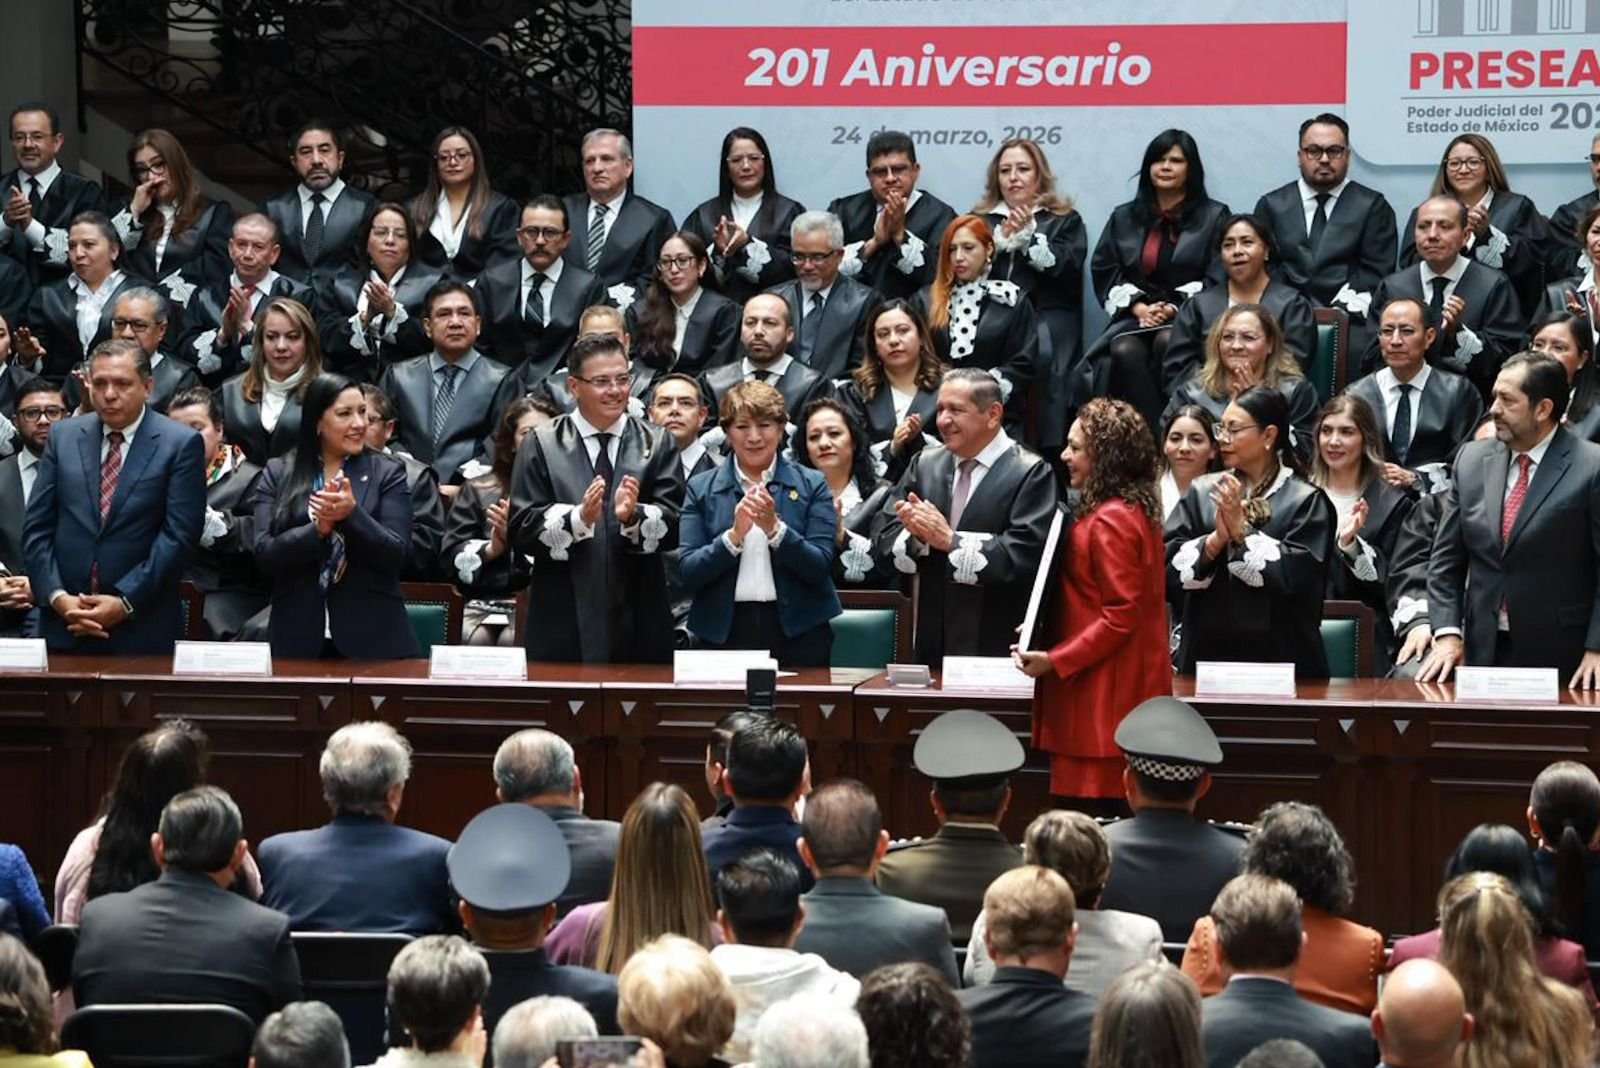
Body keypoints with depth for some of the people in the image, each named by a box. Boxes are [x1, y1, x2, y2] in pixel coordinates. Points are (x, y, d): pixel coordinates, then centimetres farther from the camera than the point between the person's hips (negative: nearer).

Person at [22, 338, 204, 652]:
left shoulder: (181, 444, -2)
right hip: (65, 624, 3)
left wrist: (125, 602, -13)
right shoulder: (63, 437, 9)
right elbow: (37, 528, 6)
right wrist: (57, 597, -7)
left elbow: (179, 535, -7)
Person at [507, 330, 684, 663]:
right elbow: (520, 529, -4)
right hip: (564, 626, -1)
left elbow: (675, 525, -3)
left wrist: (633, 516, -23)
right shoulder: (541, 446, 6)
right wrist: (578, 518, -21)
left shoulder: (657, 444, 10)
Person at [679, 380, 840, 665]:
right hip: (725, 634, 0)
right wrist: (734, 535, -18)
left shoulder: (811, 485, 3)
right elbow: (687, 575, -3)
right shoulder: (702, 489, 5)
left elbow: (820, 568, -5)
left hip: (797, 635, 0)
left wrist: (774, 527, -20)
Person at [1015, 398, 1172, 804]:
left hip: (1106, 692, -10)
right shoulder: (1133, 509, 16)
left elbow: (1120, 617, -19)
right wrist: (1045, 629, 15)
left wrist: (1054, 660, -16)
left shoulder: (1111, 520, -15)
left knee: (1095, 807, -9)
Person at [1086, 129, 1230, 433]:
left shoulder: (1214, 217, 11)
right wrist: (1137, 306, -5)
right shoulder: (1124, 217, 21)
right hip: (1136, 317, 2)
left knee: (1166, 343, -38)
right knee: (1125, 351, -33)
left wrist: (1175, 308, -12)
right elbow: (1103, 272, 13)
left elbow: (1218, 277, 1)